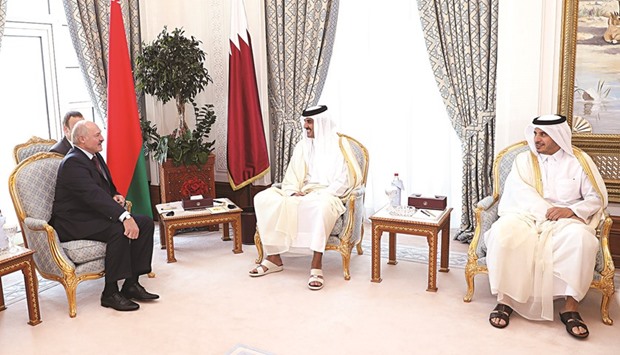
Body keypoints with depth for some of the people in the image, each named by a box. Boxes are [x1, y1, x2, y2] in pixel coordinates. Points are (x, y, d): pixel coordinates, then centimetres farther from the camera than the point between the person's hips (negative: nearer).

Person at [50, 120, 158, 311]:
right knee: (119, 230, -34)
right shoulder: (73, 163, -18)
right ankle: (110, 293, -22)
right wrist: (124, 217, -41)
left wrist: (117, 196, -2)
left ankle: (131, 284, -6)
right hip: (75, 222, -9)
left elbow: (109, 186, 24)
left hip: (95, 213, 10)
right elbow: (93, 195, -32)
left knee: (146, 223, -6)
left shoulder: (95, 156, 12)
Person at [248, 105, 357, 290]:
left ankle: (316, 263, -39)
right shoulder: (302, 146, 14)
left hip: (327, 196, -5)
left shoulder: (338, 146, -1)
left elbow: (342, 182, -7)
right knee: (264, 198, -19)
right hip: (302, 194, 5)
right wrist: (293, 192, -11)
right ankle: (273, 257, -18)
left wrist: (320, 194, -19)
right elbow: (291, 178, 11)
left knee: (323, 203, -43)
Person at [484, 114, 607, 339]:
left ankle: (571, 307, -26)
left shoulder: (579, 161, 11)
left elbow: (597, 198, 6)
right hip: (526, 215, 0)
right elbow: (521, 194, -3)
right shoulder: (524, 160, 12)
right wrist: (547, 211, -17)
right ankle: (504, 299, -27)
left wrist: (571, 211, -13)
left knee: (581, 238, -36)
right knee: (504, 232, -34)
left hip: (566, 220, 0)